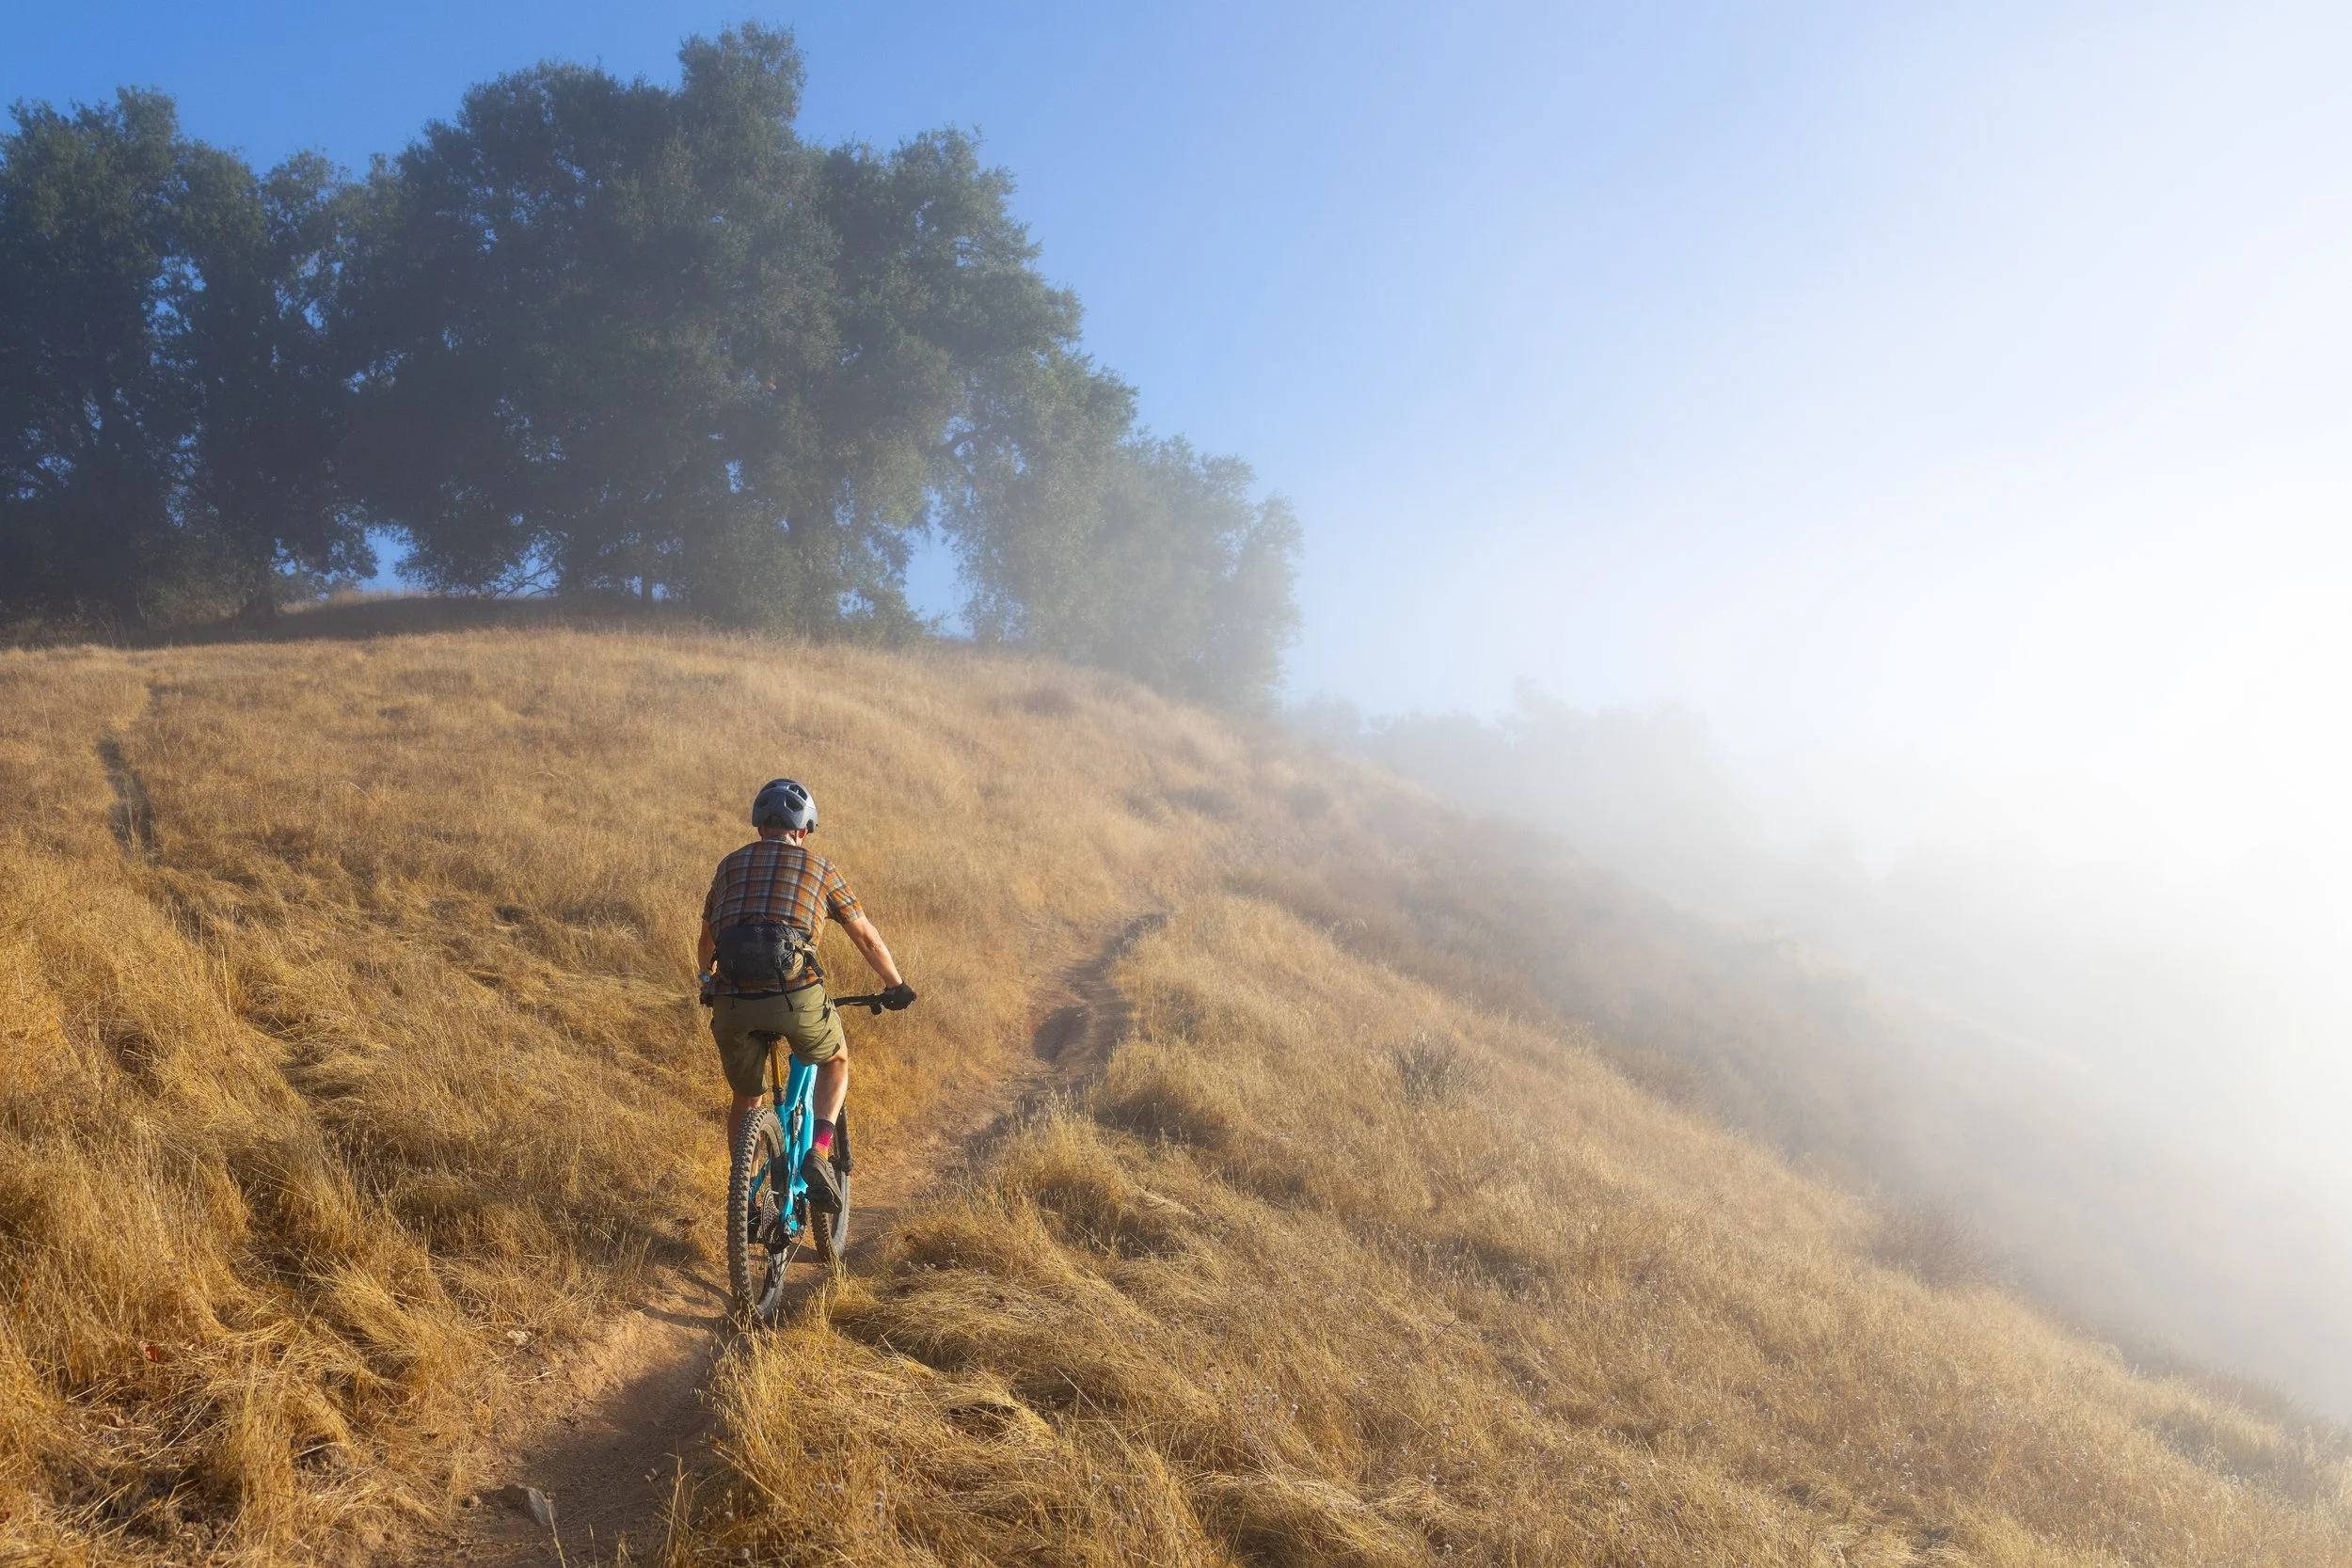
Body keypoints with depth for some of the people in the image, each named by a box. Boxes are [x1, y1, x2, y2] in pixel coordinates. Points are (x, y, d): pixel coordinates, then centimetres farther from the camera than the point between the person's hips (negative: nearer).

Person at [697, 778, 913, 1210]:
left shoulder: (731, 865, 21)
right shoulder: (819, 867, 14)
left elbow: (706, 943, 33)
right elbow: (867, 937, 20)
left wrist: (709, 983, 54)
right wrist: (897, 987, 36)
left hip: (734, 1001, 2)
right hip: (796, 996, -2)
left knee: (746, 1100, 25)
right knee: (836, 1061, 27)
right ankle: (818, 1155, 6)